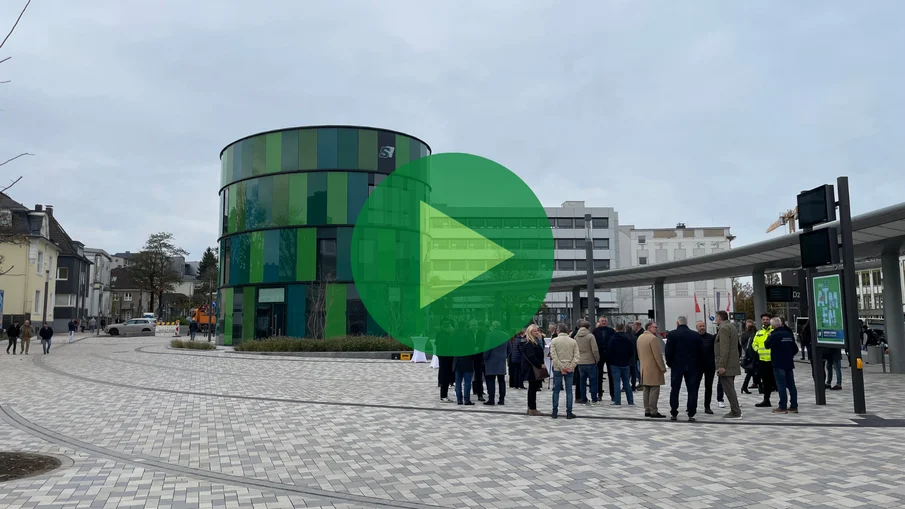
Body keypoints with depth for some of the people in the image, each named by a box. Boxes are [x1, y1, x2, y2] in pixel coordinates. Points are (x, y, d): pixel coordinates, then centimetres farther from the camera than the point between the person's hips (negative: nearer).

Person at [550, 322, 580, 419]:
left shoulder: (554, 341, -3)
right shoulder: (573, 341, 4)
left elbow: (554, 356, -11)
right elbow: (577, 356, -4)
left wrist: (561, 367, -11)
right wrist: (571, 367, -10)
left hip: (557, 369, -1)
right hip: (570, 369, 1)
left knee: (556, 391, 7)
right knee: (569, 391, 5)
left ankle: (555, 412, 9)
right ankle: (569, 413, 5)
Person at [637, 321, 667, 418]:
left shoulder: (640, 338, 12)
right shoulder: (653, 338, -15)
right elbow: (657, 355, -17)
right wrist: (663, 368, -12)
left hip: (644, 368, 9)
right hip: (653, 368, -9)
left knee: (646, 390, 11)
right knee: (654, 390, -6)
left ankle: (647, 410, 14)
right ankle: (653, 411, -6)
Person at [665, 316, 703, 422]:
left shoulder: (672, 334, -6)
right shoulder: (696, 335, 2)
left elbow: (668, 351, -9)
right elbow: (701, 350, 2)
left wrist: (669, 363, 5)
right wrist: (696, 363, 12)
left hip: (677, 365, -1)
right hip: (692, 366, 2)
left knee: (674, 390, 8)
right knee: (692, 390, 6)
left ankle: (674, 414, 10)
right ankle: (691, 414, 4)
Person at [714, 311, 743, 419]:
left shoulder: (724, 328, -14)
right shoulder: (732, 327, 18)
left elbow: (724, 349, -22)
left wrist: (722, 365, -23)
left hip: (726, 365, -10)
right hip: (732, 364, 10)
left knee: (728, 389, -6)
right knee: (729, 388, 16)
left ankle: (735, 412, -4)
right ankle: (735, 411, 20)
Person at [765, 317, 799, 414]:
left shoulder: (774, 335, -14)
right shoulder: (789, 334, 9)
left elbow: (767, 345, -8)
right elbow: (795, 349, 14)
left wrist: (768, 337, 7)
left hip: (779, 364, -7)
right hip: (789, 363, 7)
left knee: (781, 385, -5)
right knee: (791, 385, 9)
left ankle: (783, 407, -4)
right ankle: (794, 406, 12)